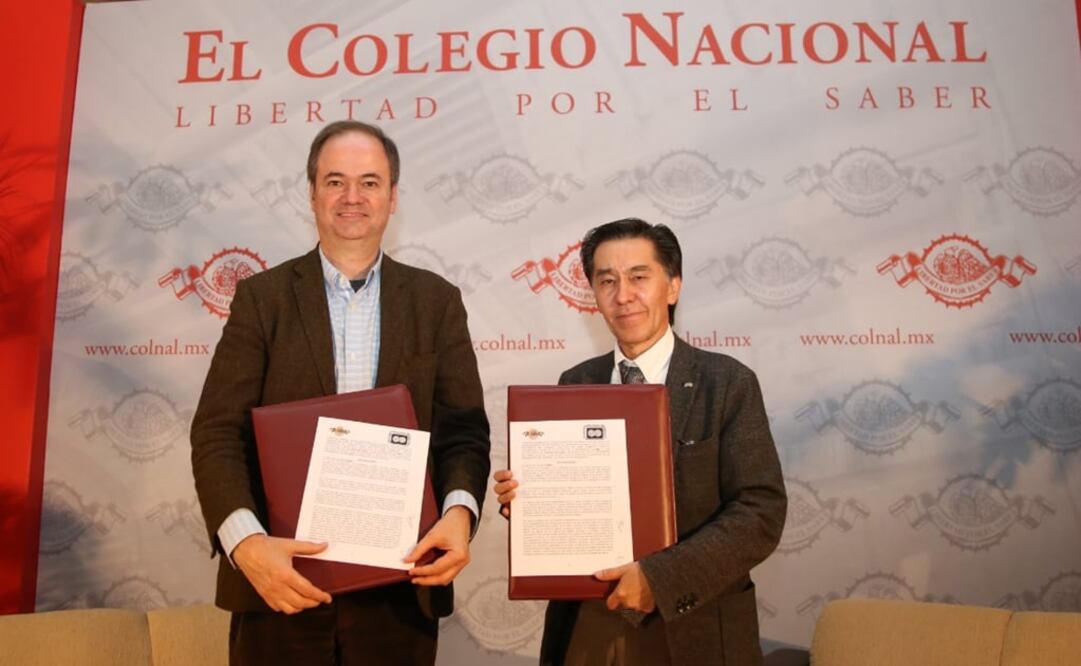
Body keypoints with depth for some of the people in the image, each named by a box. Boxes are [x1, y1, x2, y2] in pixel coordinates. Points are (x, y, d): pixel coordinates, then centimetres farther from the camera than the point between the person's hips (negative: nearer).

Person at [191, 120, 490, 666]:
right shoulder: (262, 297, 2)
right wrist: (246, 542, -19)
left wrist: (459, 511, -18)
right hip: (281, 578, 0)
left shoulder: (436, 301, 4)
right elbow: (218, 432, -4)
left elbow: (463, 430, 1)